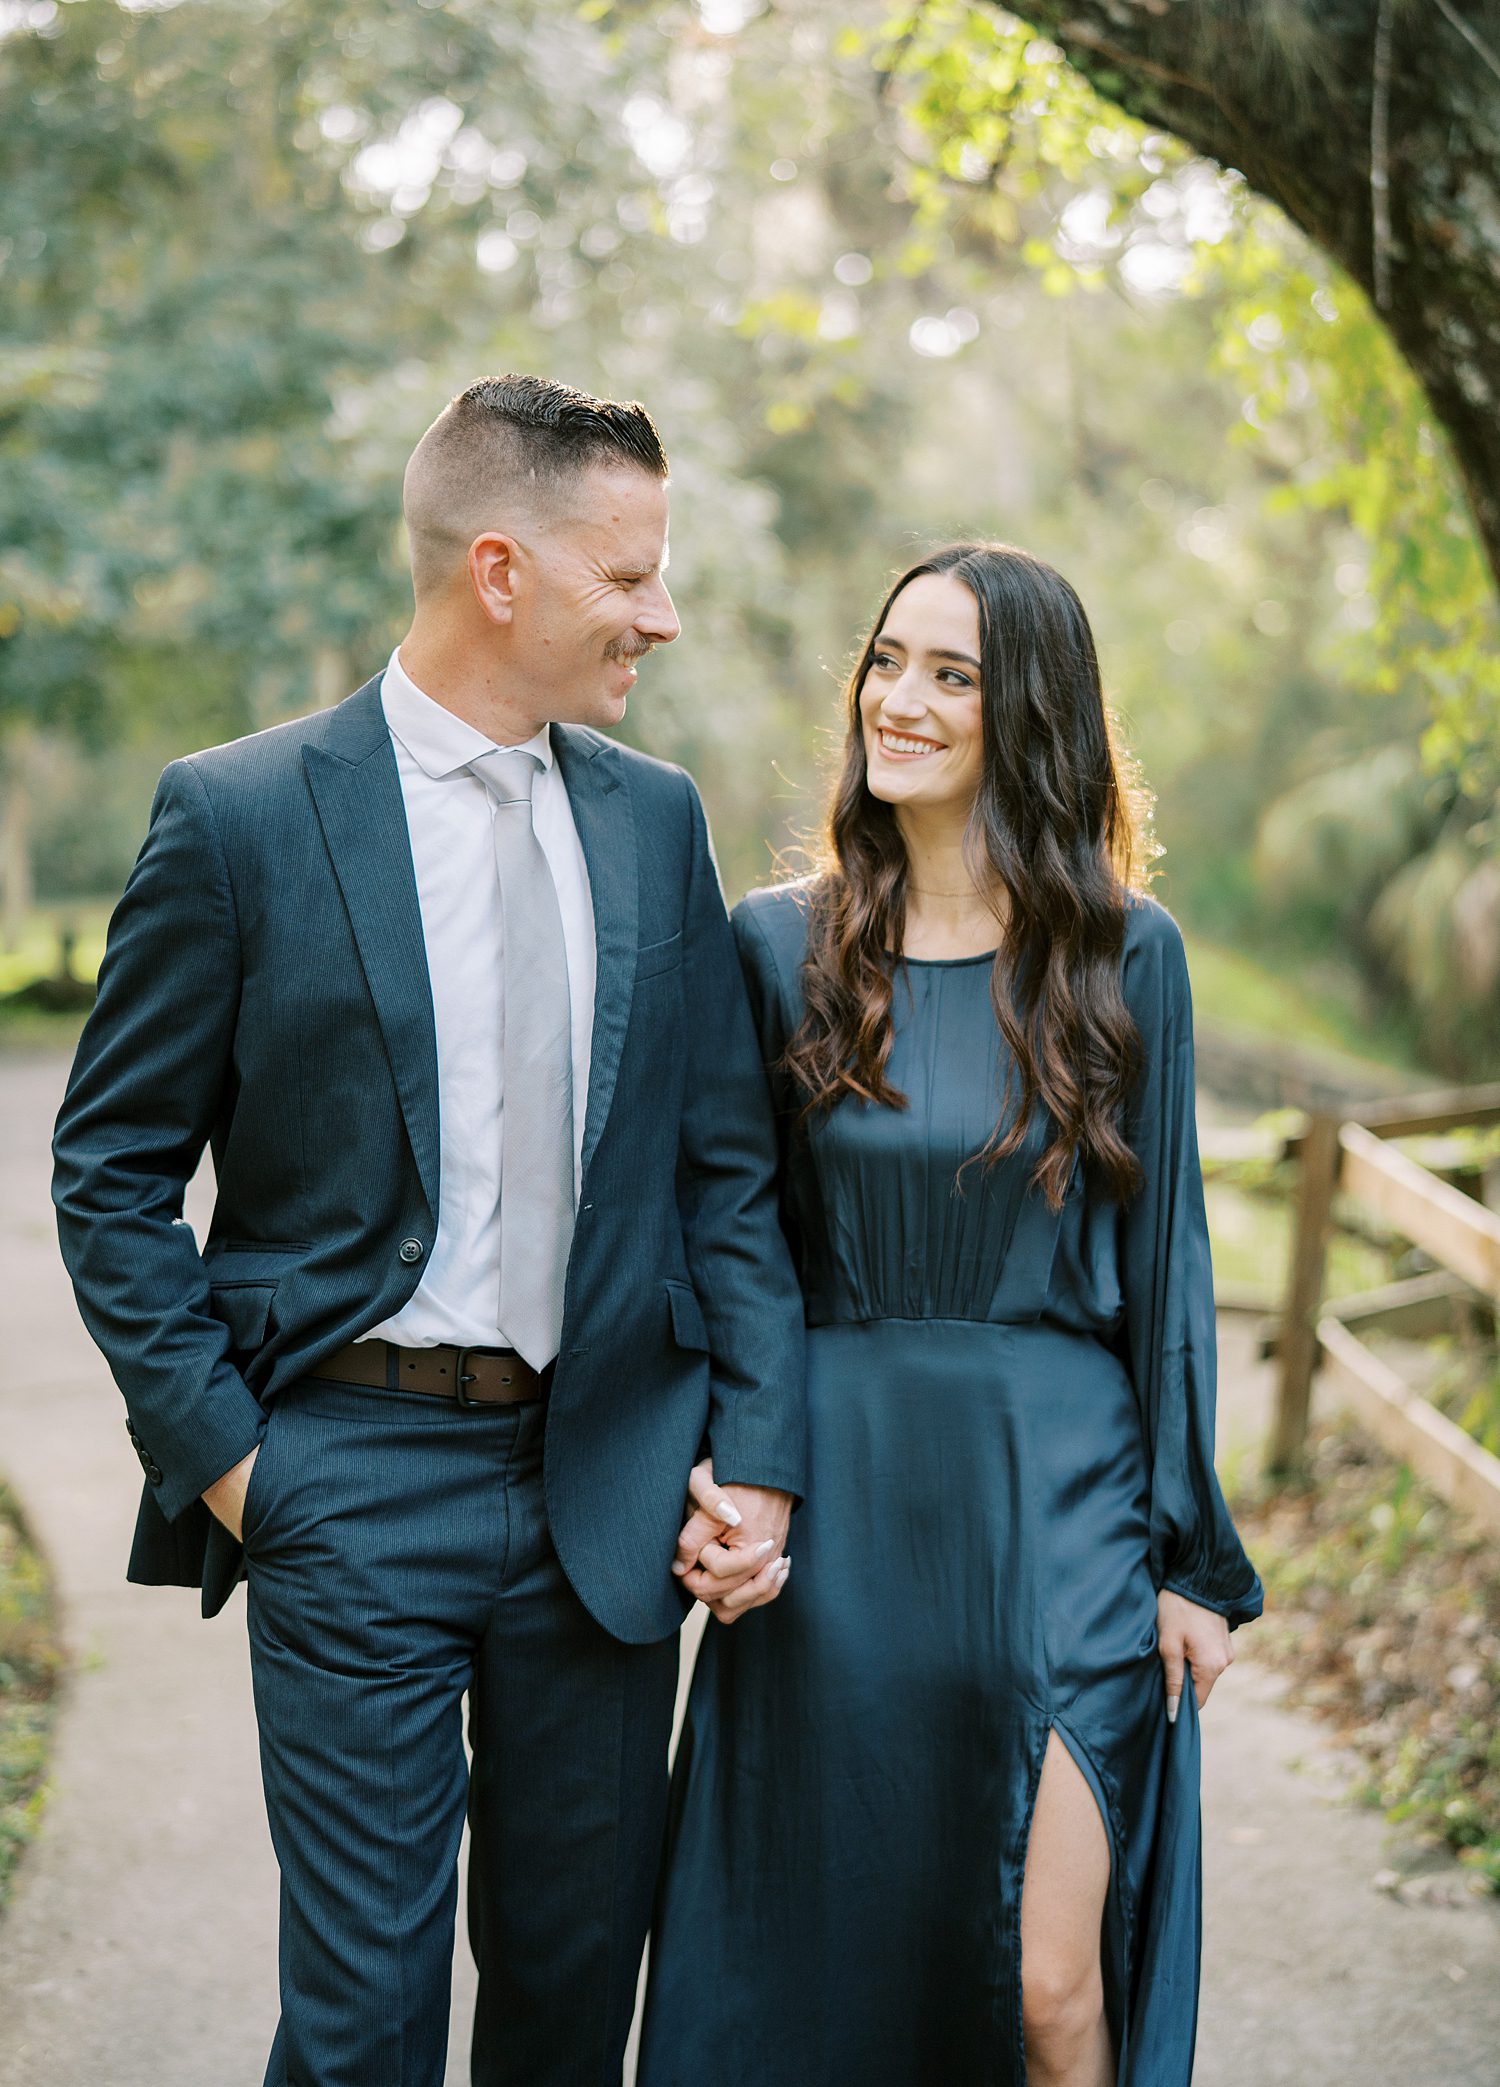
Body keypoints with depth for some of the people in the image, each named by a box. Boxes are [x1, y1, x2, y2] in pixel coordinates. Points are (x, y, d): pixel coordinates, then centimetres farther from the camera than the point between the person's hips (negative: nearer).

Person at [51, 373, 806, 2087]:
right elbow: (112, 1169, -2)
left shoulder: (656, 819, 7)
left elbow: (726, 1162, 8)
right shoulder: (240, 816, -6)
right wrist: (215, 1444, -8)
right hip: (356, 1482, -4)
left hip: (611, 1480, 4)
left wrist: (757, 1449, 0)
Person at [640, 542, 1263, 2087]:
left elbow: (1163, 1253, 2)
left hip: (1057, 1494, -1)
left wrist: (1195, 1556, 2)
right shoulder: (776, 946, 2)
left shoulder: (1124, 955, -1)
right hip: (839, 1506, 1)